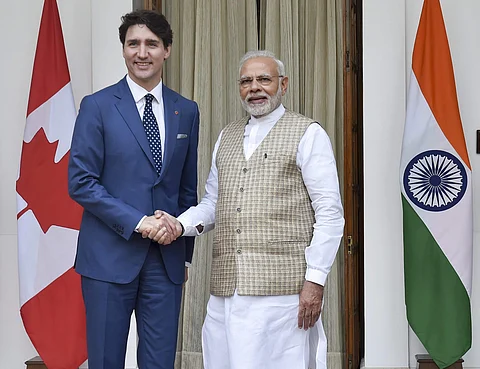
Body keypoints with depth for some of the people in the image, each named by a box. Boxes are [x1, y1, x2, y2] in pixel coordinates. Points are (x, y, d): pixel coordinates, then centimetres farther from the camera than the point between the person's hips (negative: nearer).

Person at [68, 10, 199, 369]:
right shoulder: (97, 106, -2)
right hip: (110, 255, -3)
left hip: (167, 258, 3)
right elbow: (80, 182, -7)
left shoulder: (186, 111, 9)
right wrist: (136, 221, -14)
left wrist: (185, 251, 12)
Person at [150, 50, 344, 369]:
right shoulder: (227, 137, 19)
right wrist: (180, 225, 1)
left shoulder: (308, 134, 2)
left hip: (281, 286, -5)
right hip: (226, 286, 5)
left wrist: (315, 280, -10)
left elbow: (329, 213, -3)